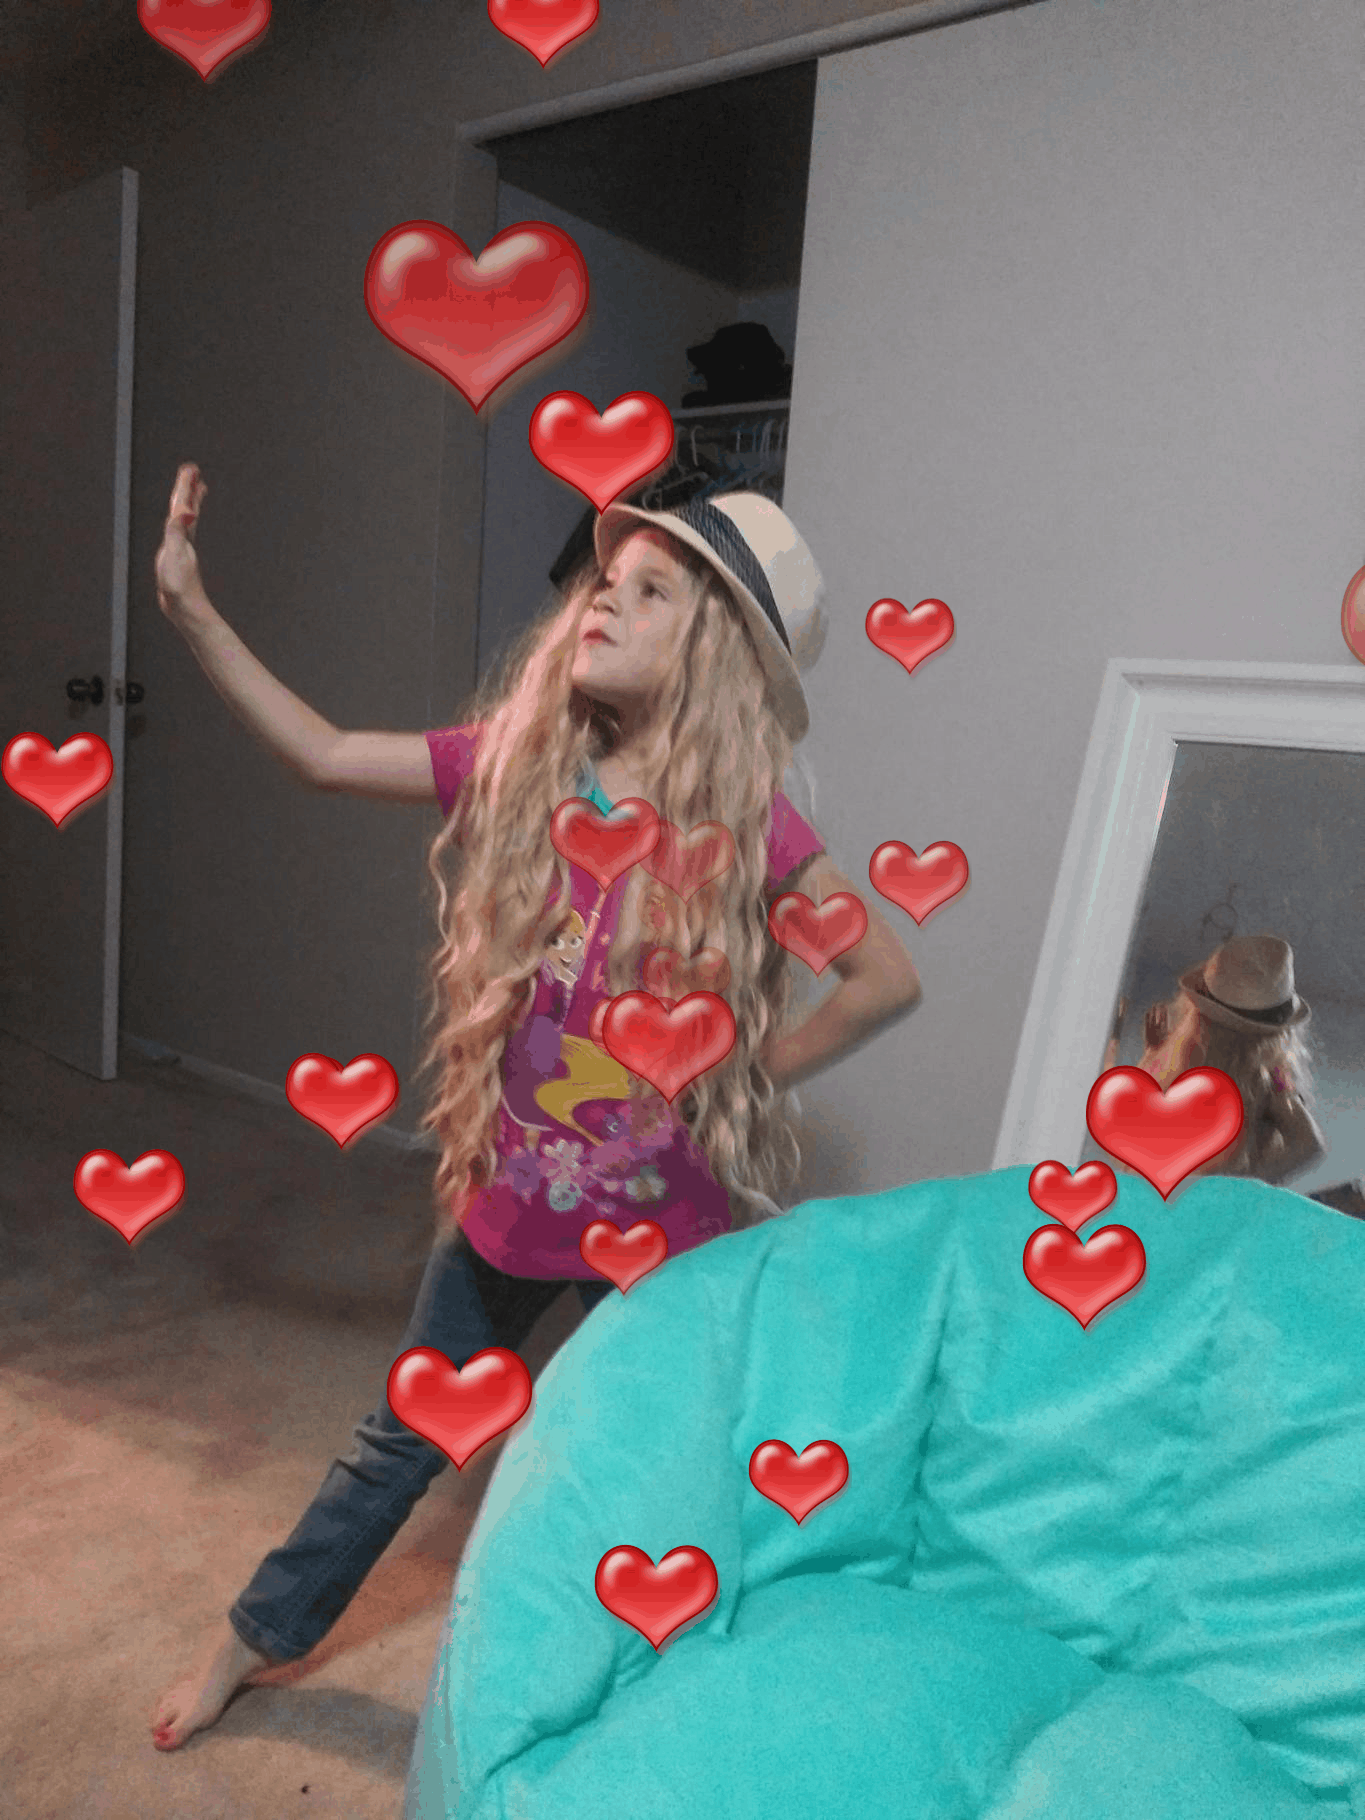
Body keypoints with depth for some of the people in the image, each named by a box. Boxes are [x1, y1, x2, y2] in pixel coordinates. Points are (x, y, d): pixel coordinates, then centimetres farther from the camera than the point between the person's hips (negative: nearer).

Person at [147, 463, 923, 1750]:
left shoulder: (741, 819, -16)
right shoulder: (517, 764, -6)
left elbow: (889, 978, -12)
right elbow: (323, 755, -2)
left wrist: (747, 1079, -9)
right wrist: (188, 606, -5)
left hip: (662, 1209, -3)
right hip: (510, 1187, 3)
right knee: (405, 1437, 23)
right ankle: (259, 1632, 47)